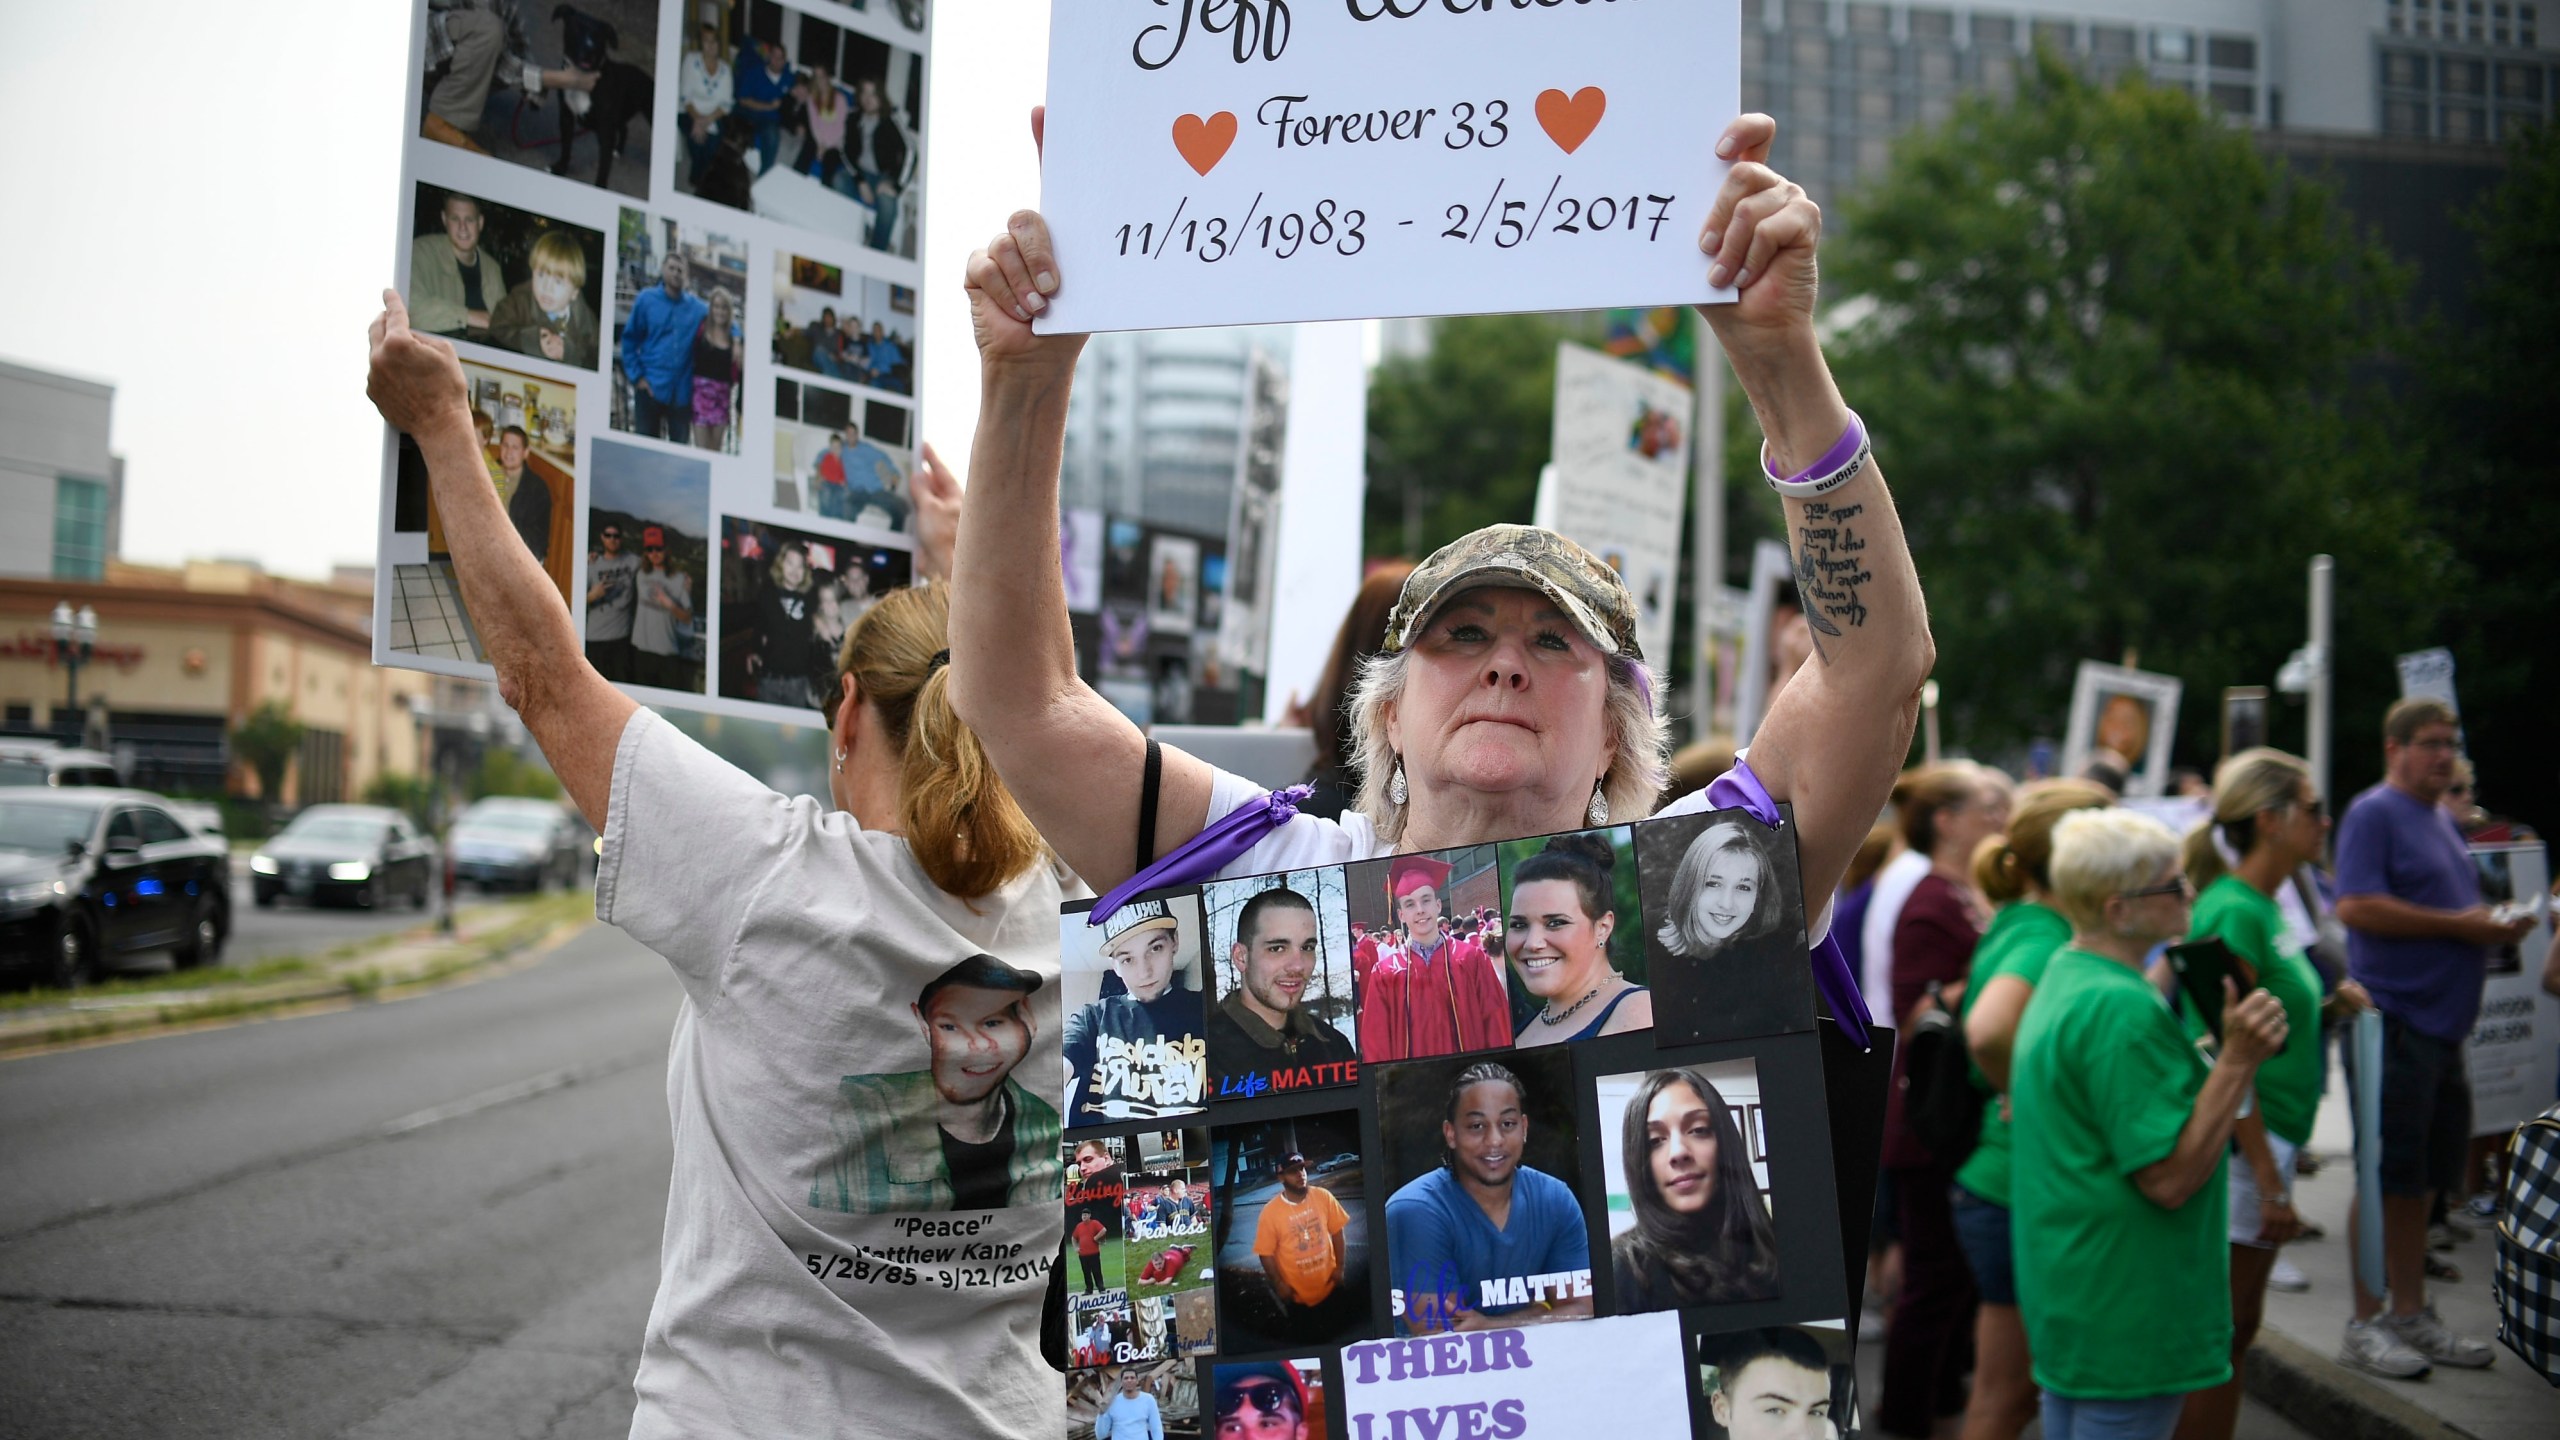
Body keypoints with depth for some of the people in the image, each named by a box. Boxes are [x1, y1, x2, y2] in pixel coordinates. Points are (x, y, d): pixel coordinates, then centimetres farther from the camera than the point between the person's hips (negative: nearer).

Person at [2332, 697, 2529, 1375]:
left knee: (2423, 1178, 14)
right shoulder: (2373, 813, -10)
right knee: (2386, 1178, -3)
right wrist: (2458, 925, -18)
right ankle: (2364, 1325, 5)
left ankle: (2411, 1315, 23)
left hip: (2441, 1023, 9)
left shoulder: (2442, 818, 18)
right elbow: (2357, 907, -21)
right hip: (2393, 1020, -9)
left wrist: (2495, 924, 6)